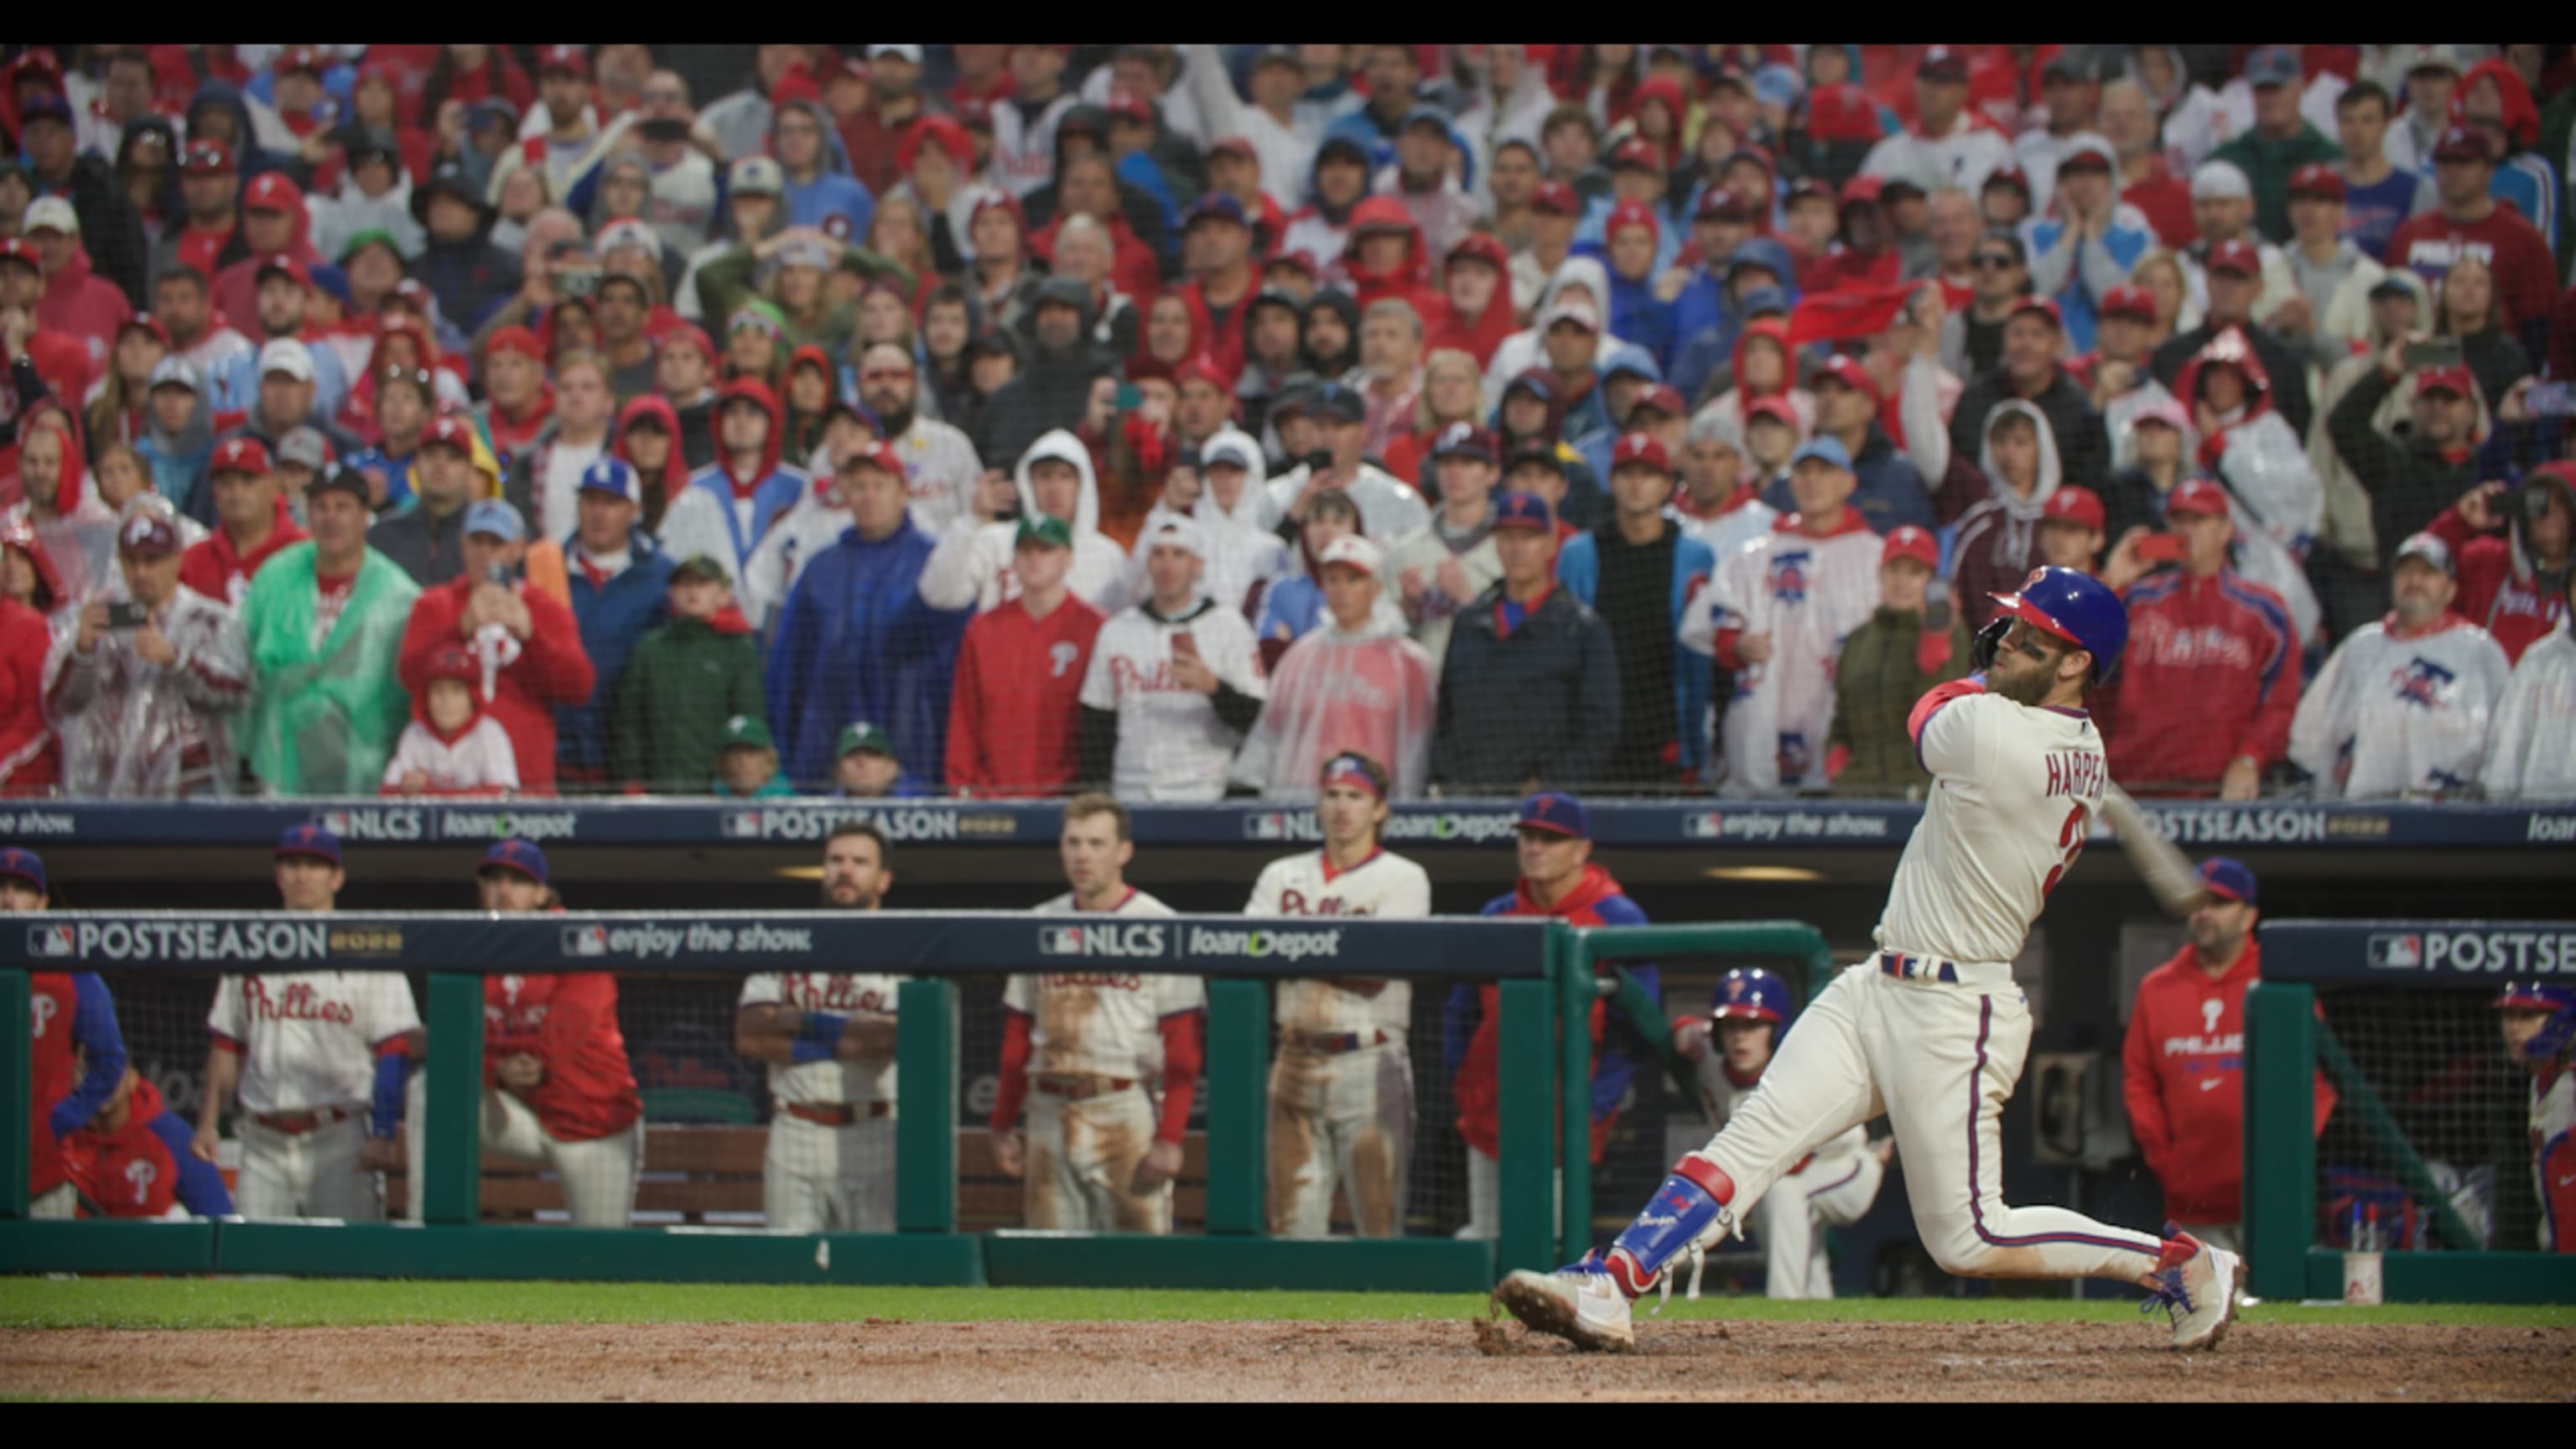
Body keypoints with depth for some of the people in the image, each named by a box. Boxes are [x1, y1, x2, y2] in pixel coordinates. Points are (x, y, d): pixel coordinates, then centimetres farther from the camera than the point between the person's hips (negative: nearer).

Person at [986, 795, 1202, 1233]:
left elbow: (1184, 1047, -8)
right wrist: (1002, 1124, 10)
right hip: (1050, 1111, 5)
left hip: (1126, 1111, -5)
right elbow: (1017, 1036, 16)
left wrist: (1169, 1138, -15)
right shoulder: (1040, 925, 13)